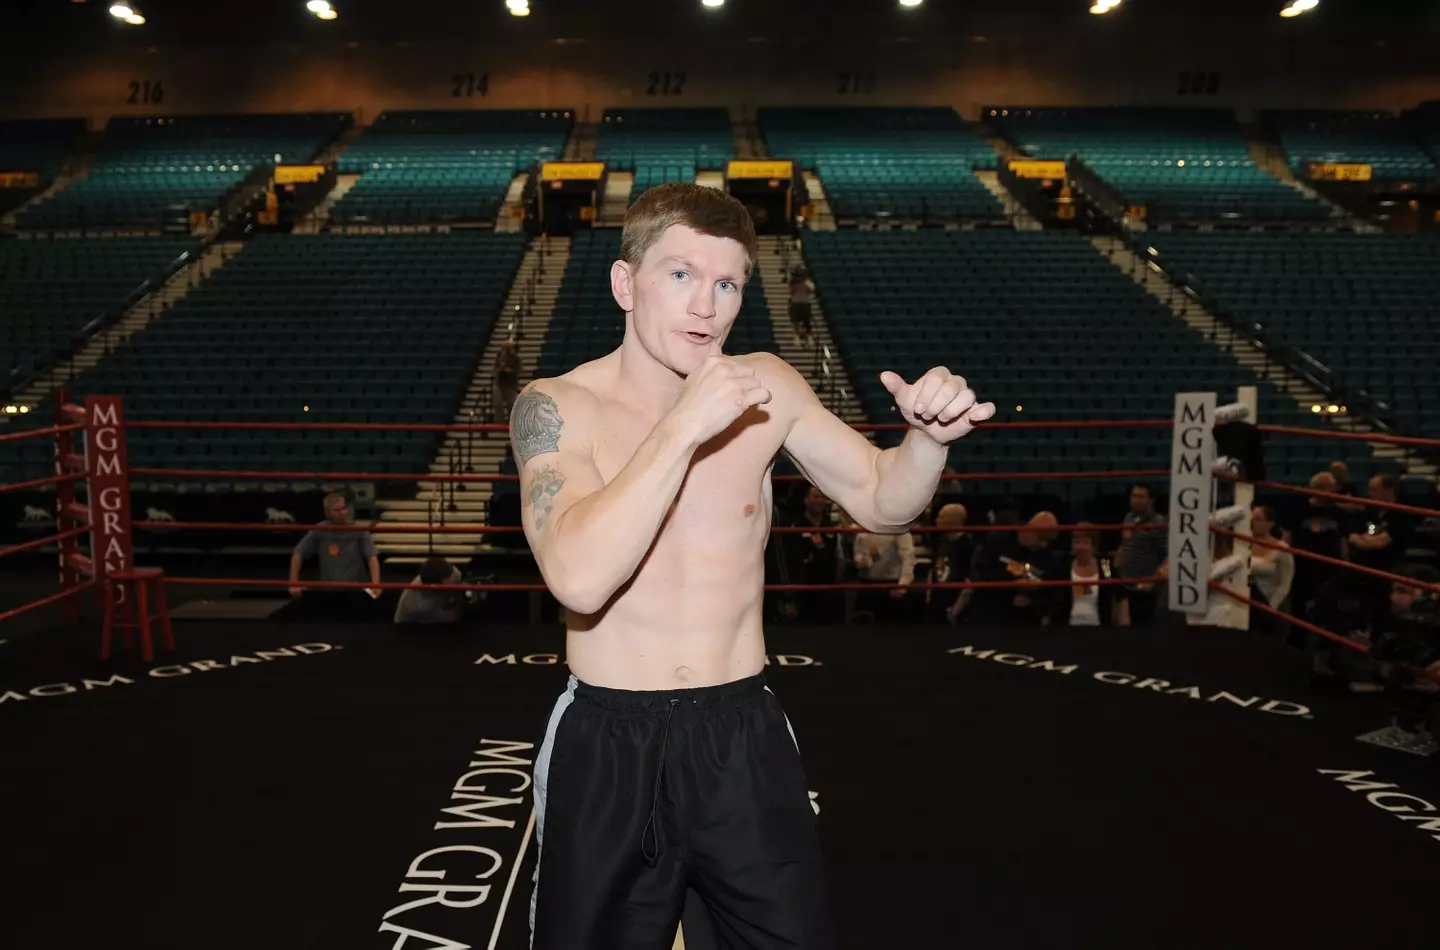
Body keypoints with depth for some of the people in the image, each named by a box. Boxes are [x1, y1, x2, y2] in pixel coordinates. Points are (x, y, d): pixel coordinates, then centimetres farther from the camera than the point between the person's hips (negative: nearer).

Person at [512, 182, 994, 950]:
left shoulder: (766, 386, -3)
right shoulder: (555, 406, -12)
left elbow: (880, 502, 7)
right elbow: (579, 578, -27)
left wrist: (928, 438, -14)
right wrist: (684, 426, -30)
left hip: (744, 733, 2)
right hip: (607, 745, -2)